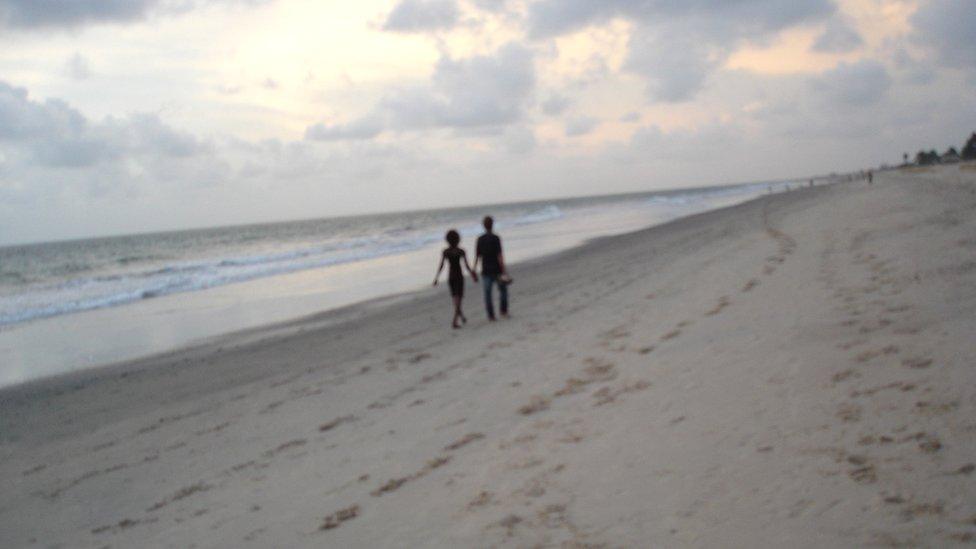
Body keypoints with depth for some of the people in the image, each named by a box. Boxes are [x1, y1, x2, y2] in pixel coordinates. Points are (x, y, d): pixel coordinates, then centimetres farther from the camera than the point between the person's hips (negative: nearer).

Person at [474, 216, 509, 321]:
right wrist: (504, 272, -13)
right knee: (503, 289, 17)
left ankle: (491, 316, 3)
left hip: (486, 271, 3)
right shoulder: (496, 238, -10)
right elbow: (499, 256, -15)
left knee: (487, 293, 5)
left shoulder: (480, 239, 1)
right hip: (497, 270, -2)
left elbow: (477, 256, 2)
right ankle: (504, 311, 11)